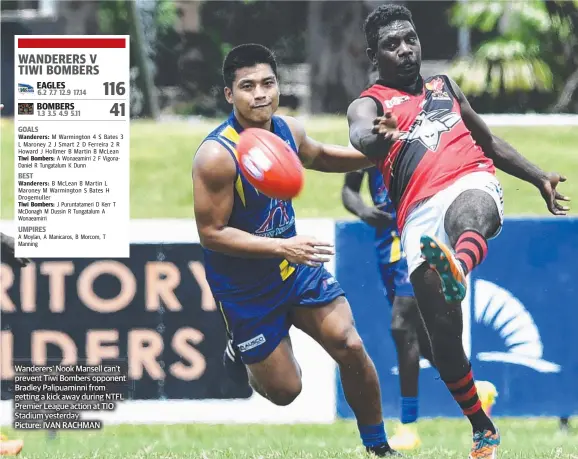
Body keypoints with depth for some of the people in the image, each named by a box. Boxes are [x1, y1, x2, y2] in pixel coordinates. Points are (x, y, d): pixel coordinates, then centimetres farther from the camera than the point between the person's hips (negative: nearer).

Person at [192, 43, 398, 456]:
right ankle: (241, 355, 38)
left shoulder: (288, 131, -7)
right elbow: (211, 233, -26)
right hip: (244, 286, -5)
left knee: (351, 348, -5)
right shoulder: (217, 156, -29)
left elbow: (321, 157, 18)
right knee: (285, 391, 4)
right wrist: (282, 247, -32)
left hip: (294, 266, 5)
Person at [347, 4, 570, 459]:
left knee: (467, 218, -39)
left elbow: (489, 140, 40)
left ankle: (457, 272, -76)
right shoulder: (369, 104, 13)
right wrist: (379, 136, -37)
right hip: (420, 213, -1)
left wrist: (540, 178, 31)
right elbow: (360, 136, -13)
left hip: (472, 182, 1)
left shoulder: (444, 87, 29)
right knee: (443, 331, -6)